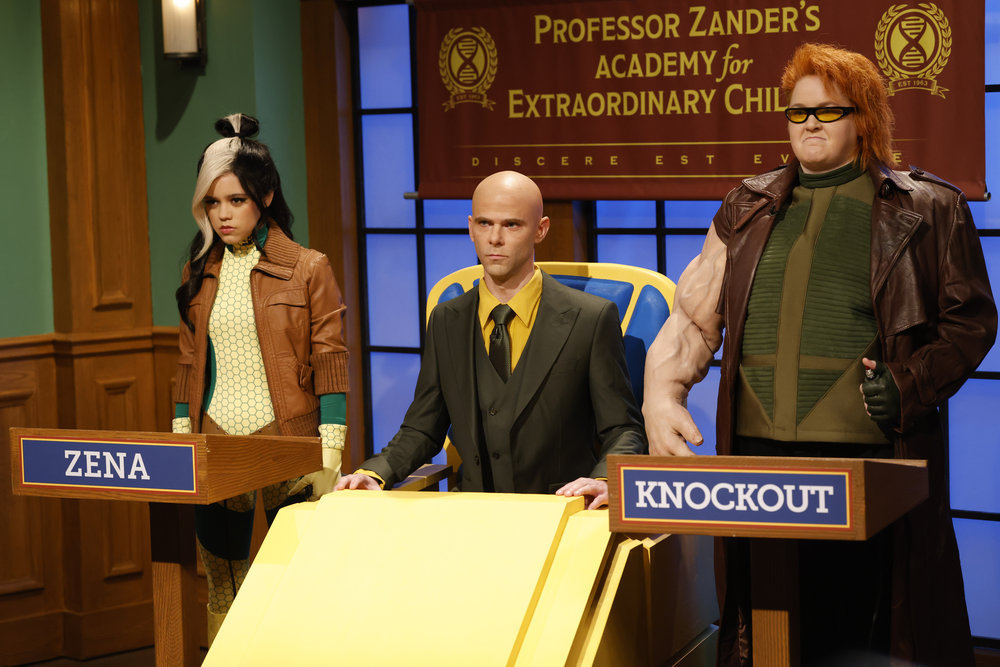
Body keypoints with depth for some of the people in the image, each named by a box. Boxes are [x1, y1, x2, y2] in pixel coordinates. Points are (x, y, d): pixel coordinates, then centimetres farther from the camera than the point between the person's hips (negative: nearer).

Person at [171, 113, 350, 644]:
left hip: (288, 449, -4)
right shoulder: (199, 274, 11)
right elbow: (188, 367, 15)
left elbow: (331, 366, -4)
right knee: (223, 593, 5)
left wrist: (329, 458, -10)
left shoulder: (308, 270, -2)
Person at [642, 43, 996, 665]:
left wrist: (908, 386, -9)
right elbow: (695, 315, 14)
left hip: (869, 452, -3)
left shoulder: (928, 209, 6)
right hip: (757, 451, 3)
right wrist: (662, 397, -1)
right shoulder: (749, 207, 16)